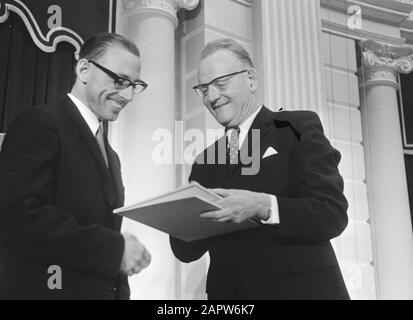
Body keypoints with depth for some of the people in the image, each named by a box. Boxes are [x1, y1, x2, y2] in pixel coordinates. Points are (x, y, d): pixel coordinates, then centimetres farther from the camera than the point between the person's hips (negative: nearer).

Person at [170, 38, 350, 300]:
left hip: (301, 288, -4)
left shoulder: (299, 127, -2)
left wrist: (263, 207, -25)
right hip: (228, 292, 4)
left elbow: (334, 214, -11)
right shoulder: (206, 160, 11)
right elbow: (186, 251, 8)